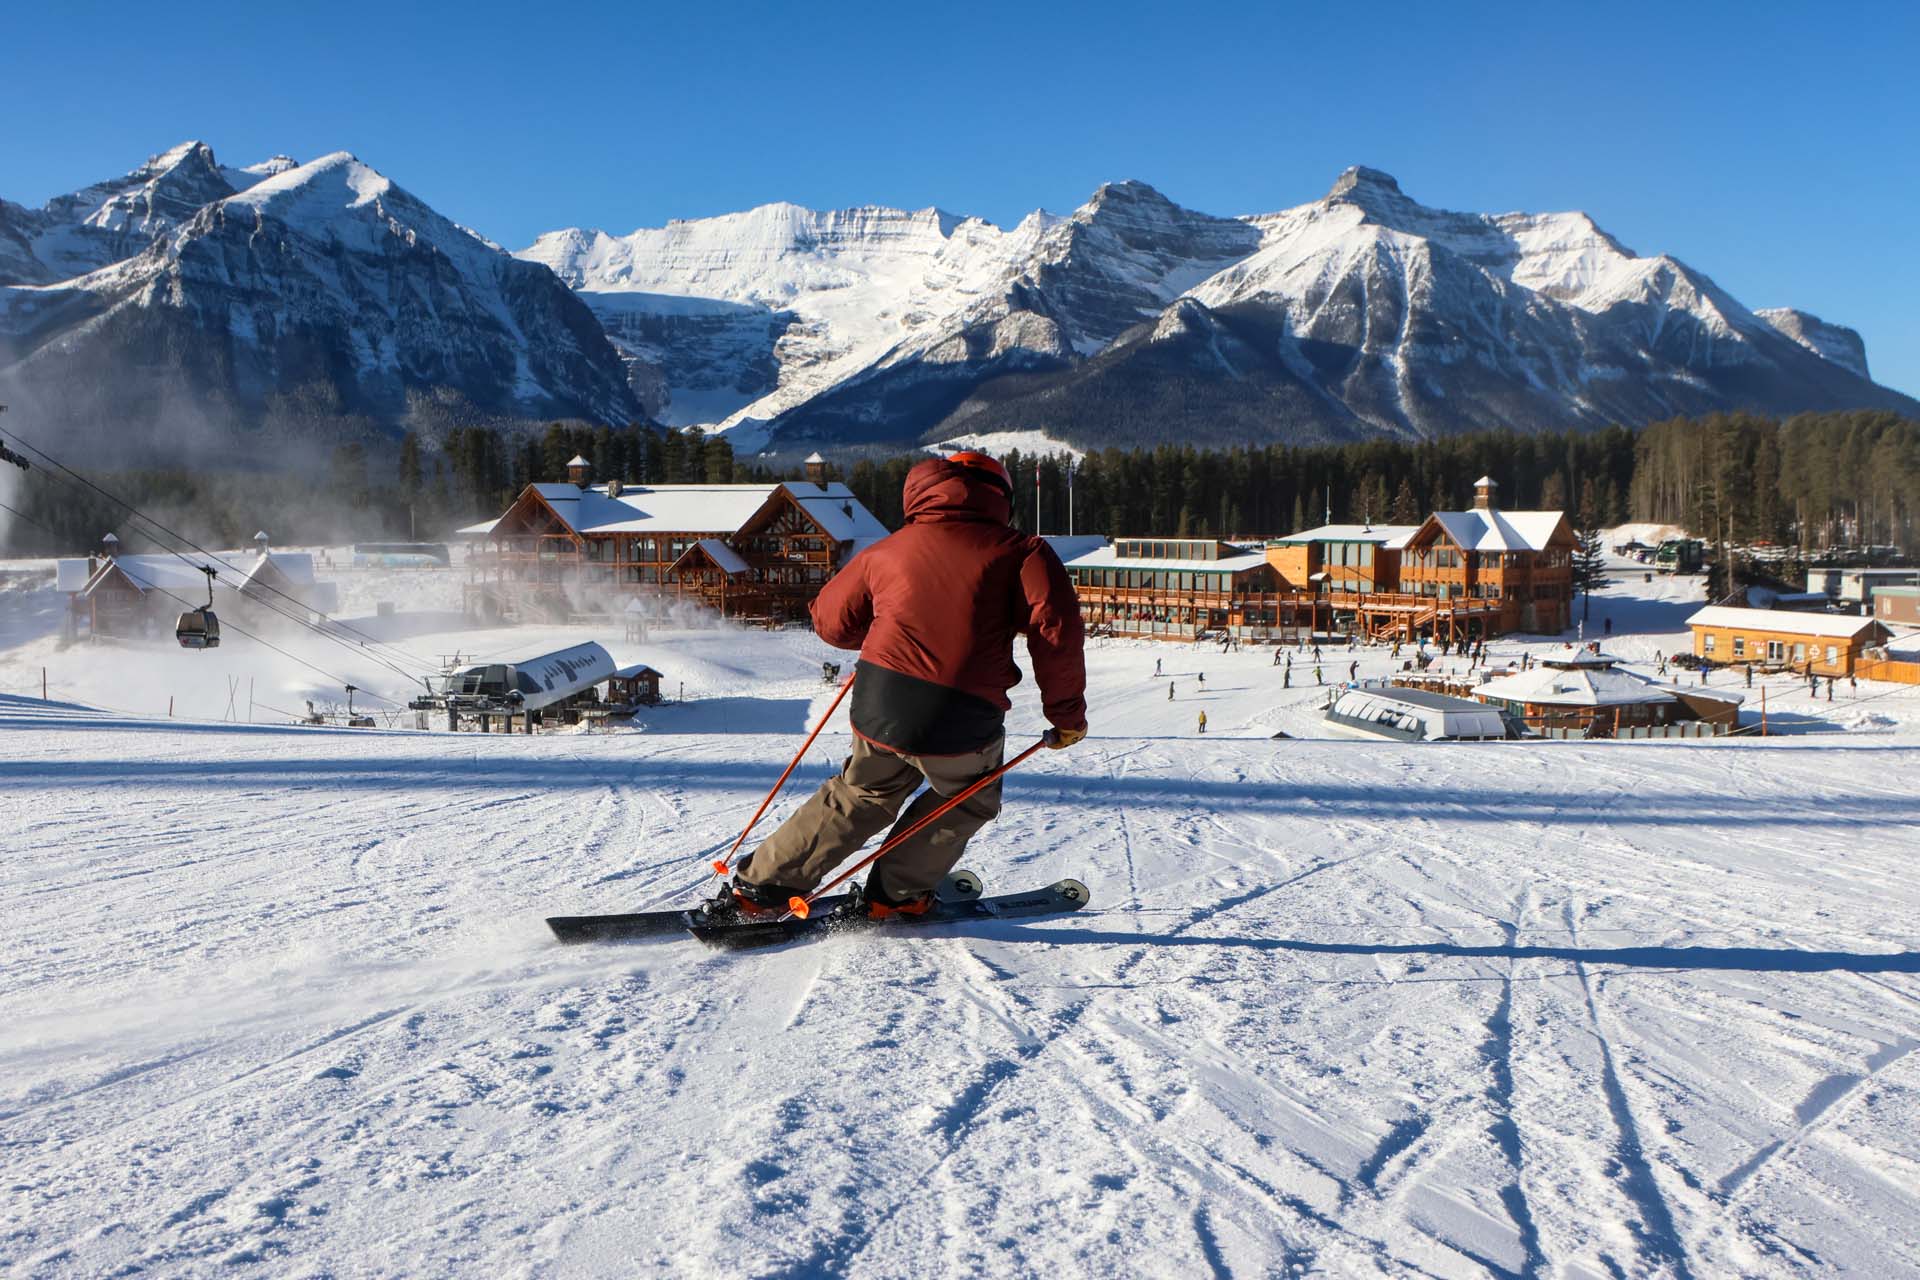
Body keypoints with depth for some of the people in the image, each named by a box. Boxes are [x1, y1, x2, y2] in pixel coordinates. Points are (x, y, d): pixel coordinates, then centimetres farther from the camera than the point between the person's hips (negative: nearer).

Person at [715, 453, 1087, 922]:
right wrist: (1066, 713, 4)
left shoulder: (886, 551, 15)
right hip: (961, 721, -3)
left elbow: (830, 621, 24)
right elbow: (1057, 629, -7)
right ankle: (895, 894, 29)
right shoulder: (1021, 552, 5)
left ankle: (760, 887, 31)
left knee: (863, 794, 29)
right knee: (969, 800, 28)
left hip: (878, 706, 4)